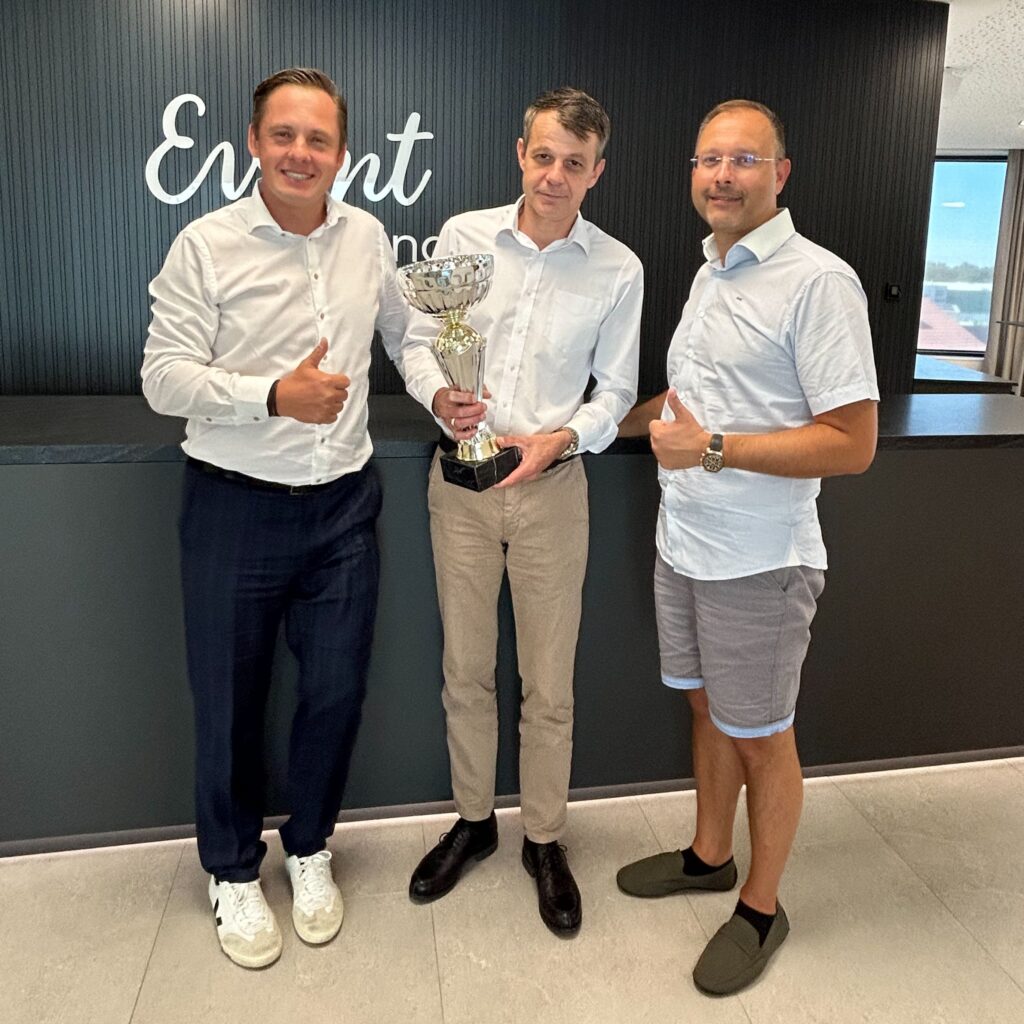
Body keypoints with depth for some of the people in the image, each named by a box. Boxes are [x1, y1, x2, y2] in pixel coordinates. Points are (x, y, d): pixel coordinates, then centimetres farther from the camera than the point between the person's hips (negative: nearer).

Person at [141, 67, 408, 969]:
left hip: (343, 503, 4)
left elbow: (404, 330, 21)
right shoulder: (206, 245, -8)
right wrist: (275, 395, -25)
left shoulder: (368, 237, 5)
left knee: (336, 691, 11)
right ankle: (234, 873, 33)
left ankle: (310, 851, 36)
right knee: (230, 700, 9)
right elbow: (164, 377, -12)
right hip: (236, 507, -3)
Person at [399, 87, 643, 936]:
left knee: (549, 684, 7)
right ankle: (474, 820, 34)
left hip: (552, 485, -1)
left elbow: (615, 391, 2)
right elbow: (419, 341, 5)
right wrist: (440, 395, -16)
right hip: (461, 480, 2)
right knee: (465, 669, 13)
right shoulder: (464, 235, 0)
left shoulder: (618, 269, -2)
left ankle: (544, 838, 29)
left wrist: (561, 438, -16)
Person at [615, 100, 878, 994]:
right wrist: (615, 422, 24)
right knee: (708, 708, 21)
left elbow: (853, 443, -21)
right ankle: (709, 856, 41)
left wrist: (713, 448, -24)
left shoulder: (818, 281, -17)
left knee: (760, 737, 9)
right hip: (683, 544, 7)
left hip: (758, 563, -7)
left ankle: (761, 907, 29)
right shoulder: (707, 274, 9)